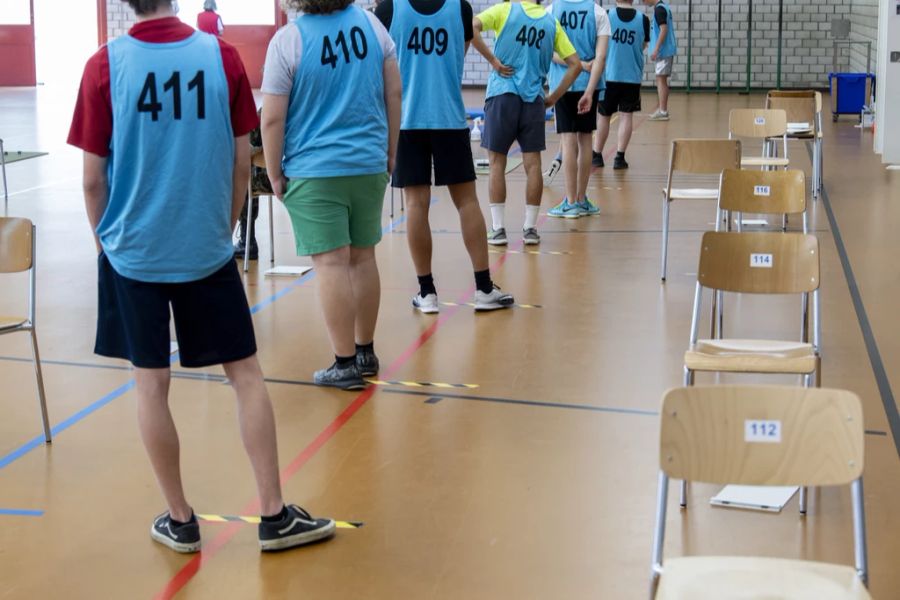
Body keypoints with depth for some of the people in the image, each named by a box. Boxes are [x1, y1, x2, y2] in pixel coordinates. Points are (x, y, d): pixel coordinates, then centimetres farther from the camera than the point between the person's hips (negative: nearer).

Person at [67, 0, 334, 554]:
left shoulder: (105, 66, -9)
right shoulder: (221, 56, -6)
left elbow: (93, 178, -6)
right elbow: (242, 162, -1)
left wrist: (105, 240, 11)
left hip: (134, 252, 0)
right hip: (207, 250, 1)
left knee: (151, 384, 9)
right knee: (246, 374, 9)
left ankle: (180, 520, 18)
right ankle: (276, 515, 13)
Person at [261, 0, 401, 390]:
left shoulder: (287, 40, -11)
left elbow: (272, 118, -10)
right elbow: (394, 93, 7)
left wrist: (275, 174, 2)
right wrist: (390, 151, 17)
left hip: (314, 171, -4)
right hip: (369, 166, 5)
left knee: (331, 263, -1)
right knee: (363, 258, 14)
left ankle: (346, 364, 2)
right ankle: (365, 351, 25)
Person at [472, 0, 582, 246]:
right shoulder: (552, 22, 10)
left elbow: (471, 28, -15)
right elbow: (575, 64, 7)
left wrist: (494, 61, -9)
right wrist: (554, 97, 11)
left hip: (502, 95, -2)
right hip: (534, 99, 2)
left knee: (497, 162, 5)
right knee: (533, 163, 7)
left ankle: (498, 228, 3)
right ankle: (530, 228, 8)